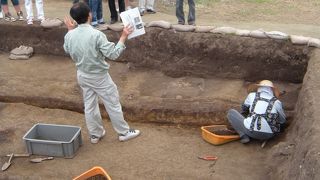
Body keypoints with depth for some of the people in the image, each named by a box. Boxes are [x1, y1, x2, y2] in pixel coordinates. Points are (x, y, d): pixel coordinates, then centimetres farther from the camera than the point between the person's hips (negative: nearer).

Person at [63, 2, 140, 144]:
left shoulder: (69, 35, -8)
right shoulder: (96, 35, -27)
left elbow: (67, 50, 14)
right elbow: (113, 54, -25)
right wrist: (123, 37, -16)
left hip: (82, 76, 6)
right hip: (99, 77, -6)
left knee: (89, 105, 19)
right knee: (113, 105, 9)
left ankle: (95, 134, 32)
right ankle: (124, 132, 23)